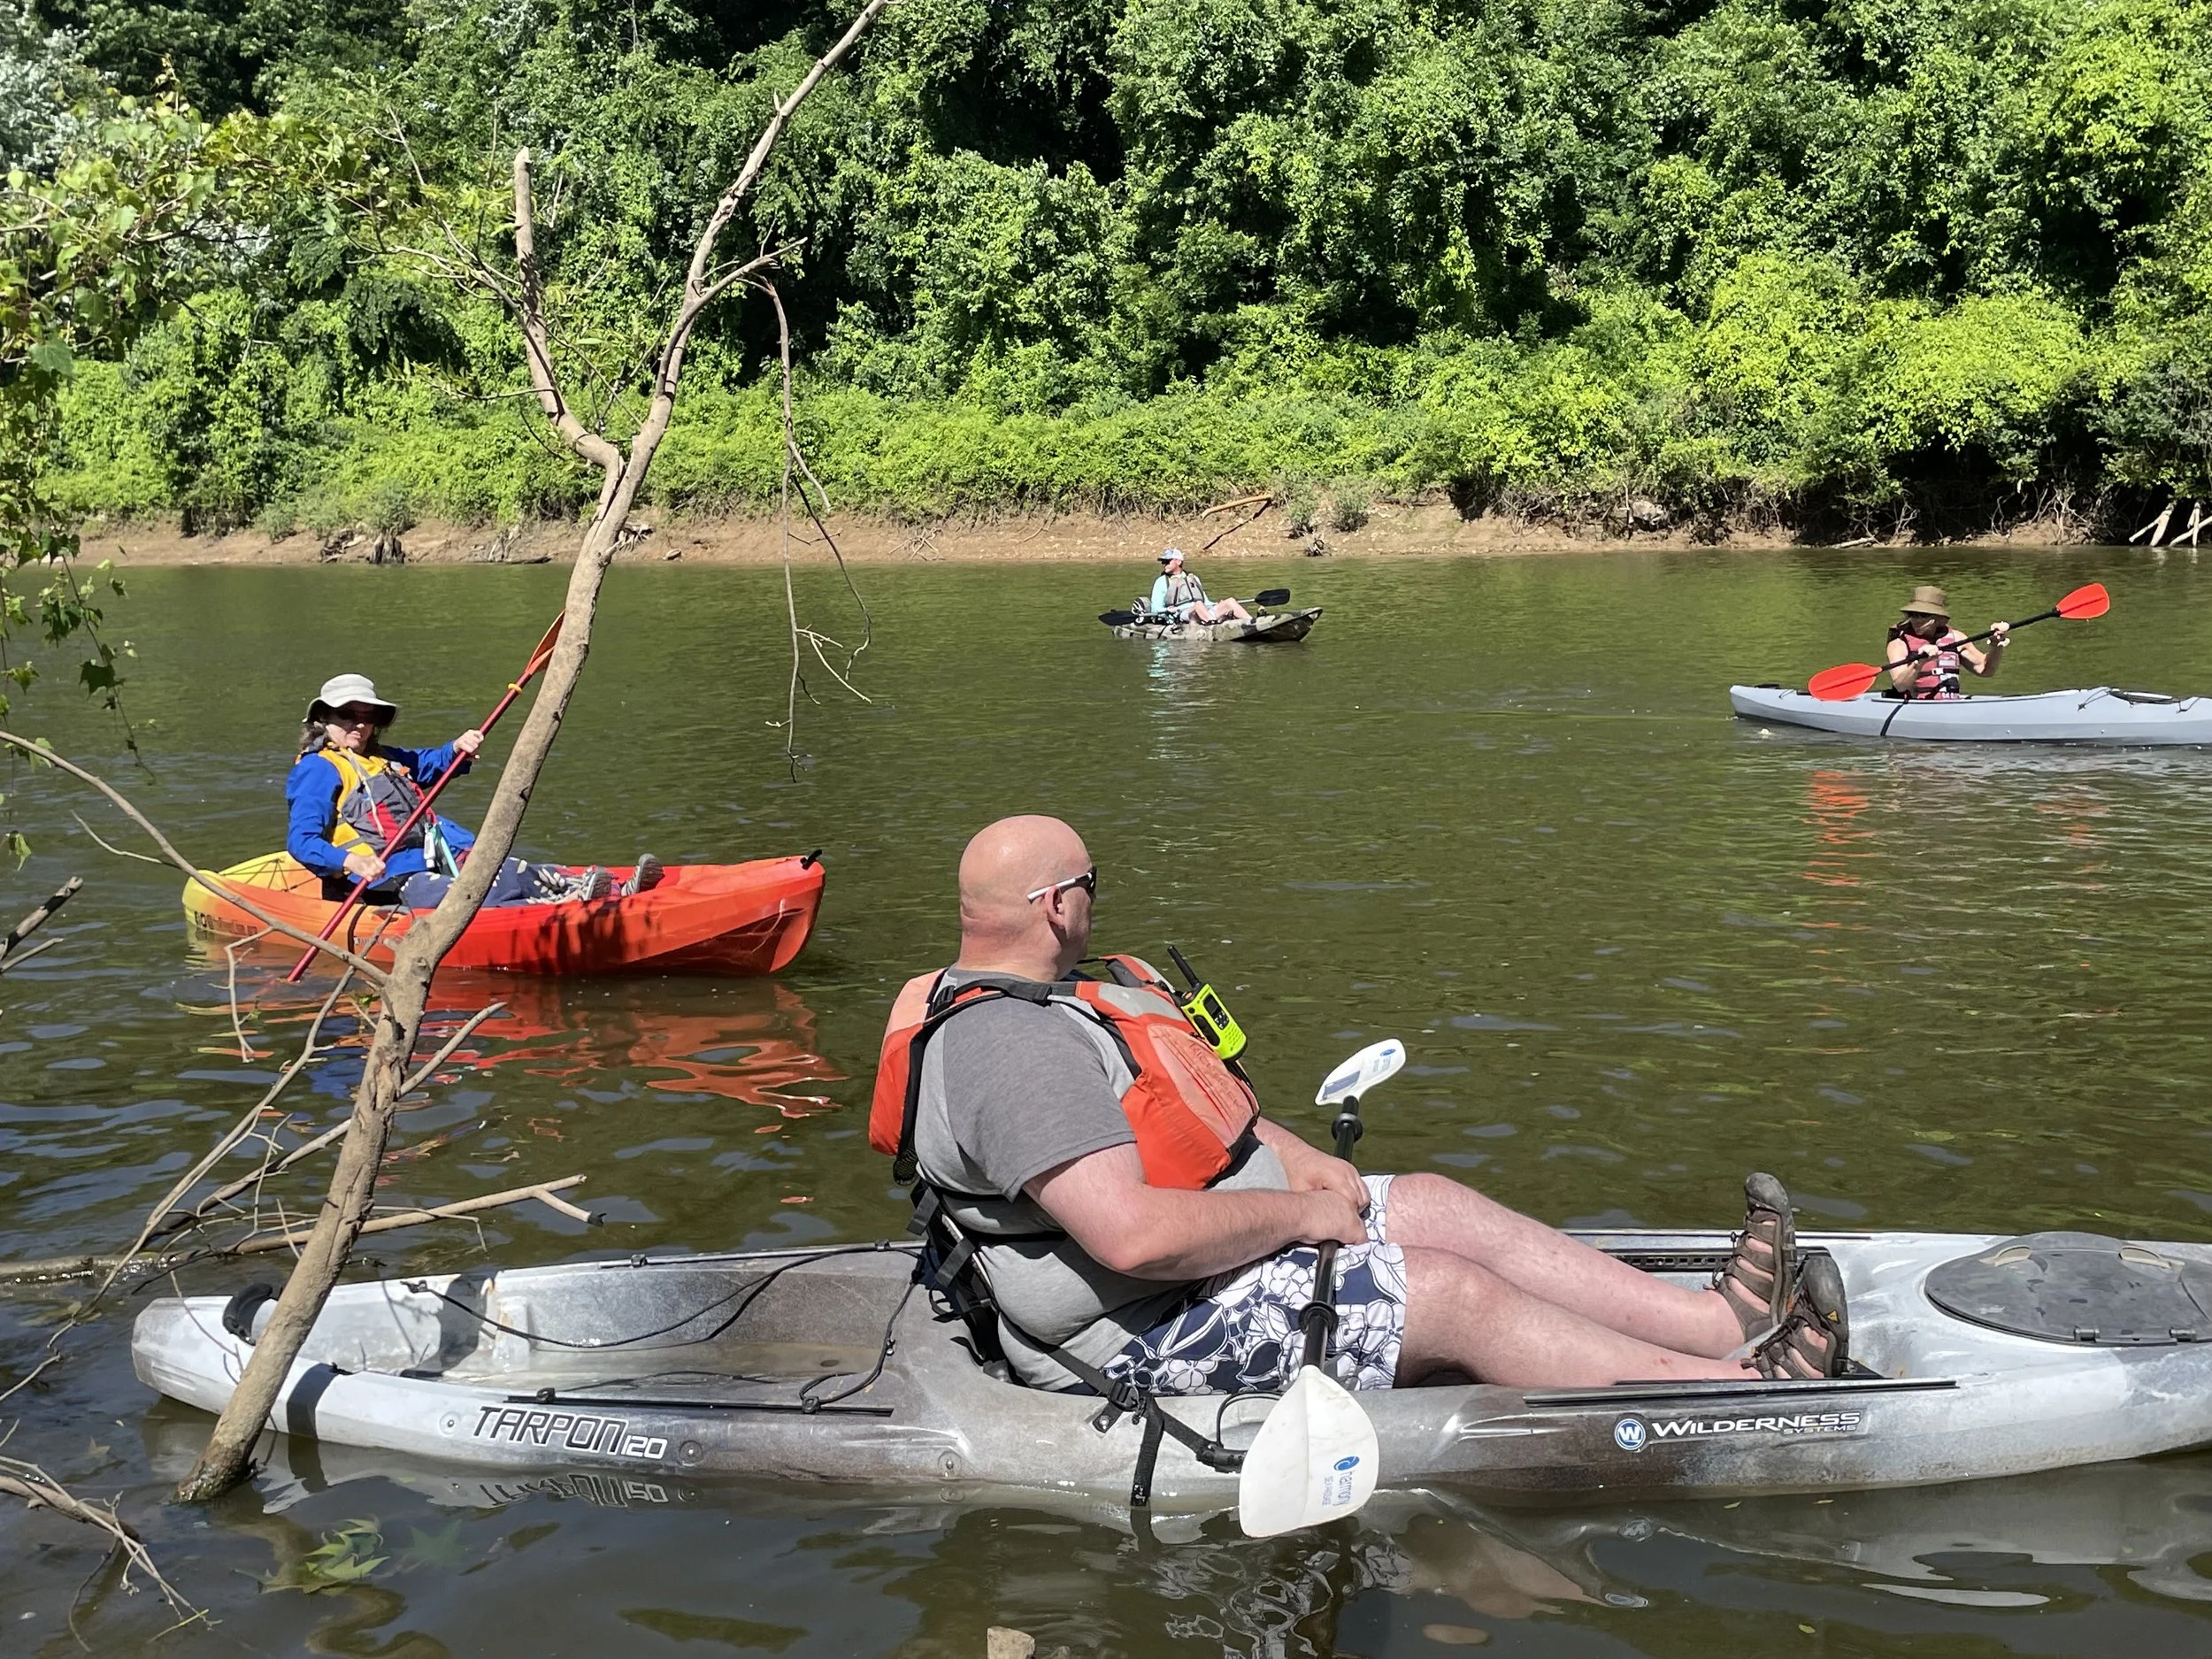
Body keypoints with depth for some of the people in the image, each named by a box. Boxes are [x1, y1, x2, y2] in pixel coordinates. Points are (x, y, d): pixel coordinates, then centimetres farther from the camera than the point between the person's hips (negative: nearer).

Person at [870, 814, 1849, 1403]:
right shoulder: (1011, 1048, -26)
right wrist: (1302, 1214, -20)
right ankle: (1755, 1387, -3)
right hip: (1151, 1329, -11)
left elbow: (1181, 1108, 22)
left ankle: (1724, 1323, 3)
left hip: (1197, 1250, 11)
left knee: (1435, 1205, 5)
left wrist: (1300, 1162, 5)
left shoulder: (1020, 1003, 11)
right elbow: (1135, 1237, -35)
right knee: (1459, 1296, -13)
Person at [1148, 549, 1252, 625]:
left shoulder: (1193, 578, 29)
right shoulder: (1161, 581, 16)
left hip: (1206, 612, 5)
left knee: (1230, 602, -16)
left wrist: (1219, 606, 9)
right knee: (1198, 604, -37)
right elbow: (1155, 609, 9)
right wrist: (1167, 611, -13)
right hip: (1182, 614, -5)